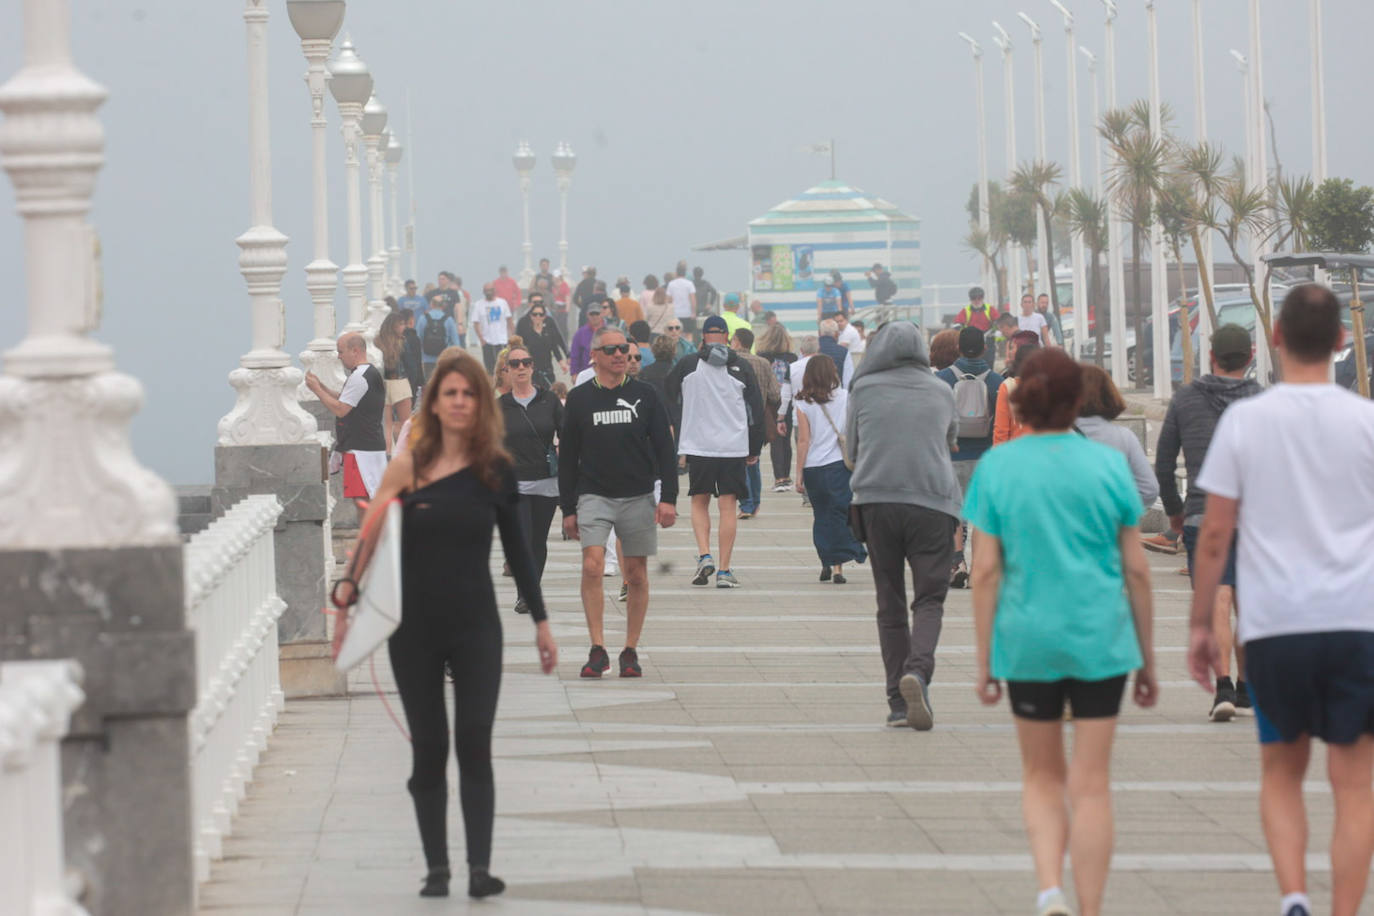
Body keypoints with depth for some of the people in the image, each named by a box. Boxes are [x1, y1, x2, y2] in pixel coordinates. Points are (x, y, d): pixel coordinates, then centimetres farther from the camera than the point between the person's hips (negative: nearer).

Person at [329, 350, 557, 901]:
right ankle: (436, 869, 11)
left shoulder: (496, 471, 2)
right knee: (428, 749, 4)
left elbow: (516, 549, 9)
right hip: (415, 626, 0)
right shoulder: (410, 467, -2)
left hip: (475, 626, 0)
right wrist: (346, 598, -14)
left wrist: (540, 622, 11)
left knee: (474, 743, -8)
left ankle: (481, 868, -11)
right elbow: (370, 534, -2)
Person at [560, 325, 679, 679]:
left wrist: (668, 498, -5)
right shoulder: (579, 398, 5)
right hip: (594, 496, -1)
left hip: (638, 497, 1)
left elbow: (664, 448, 6)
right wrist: (568, 509, 4)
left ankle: (630, 651, 14)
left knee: (636, 574, 4)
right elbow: (568, 457, 8)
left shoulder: (644, 395, 5)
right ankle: (597, 650, -15)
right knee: (592, 566, -17)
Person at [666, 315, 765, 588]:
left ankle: (704, 555, -5)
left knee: (699, 502, 14)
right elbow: (756, 409, 5)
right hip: (734, 447, 0)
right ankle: (724, 571, -1)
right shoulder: (741, 368, 1)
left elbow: (669, 398, 12)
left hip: (697, 444, 0)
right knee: (728, 507, 3)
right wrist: (754, 450, 13)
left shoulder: (687, 365, -2)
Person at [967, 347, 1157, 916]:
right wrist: (1147, 658, 10)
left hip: (1027, 640, 0)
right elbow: (1136, 569, 1)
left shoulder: (996, 467, -2)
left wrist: (984, 662, 2)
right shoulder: (1108, 465, -1)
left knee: (1041, 777, 16)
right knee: (1091, 785, 5)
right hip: (1100, 639, 0)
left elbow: (986, 570, -4)